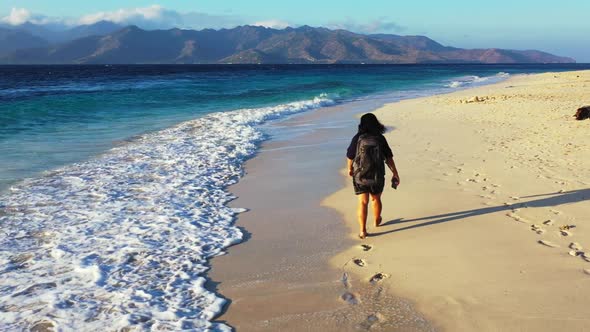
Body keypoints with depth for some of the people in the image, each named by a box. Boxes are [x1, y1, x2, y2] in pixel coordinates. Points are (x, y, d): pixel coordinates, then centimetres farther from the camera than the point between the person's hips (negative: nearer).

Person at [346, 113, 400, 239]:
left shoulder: (357, 138, -9)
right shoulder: (380, 138, -6)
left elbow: (350, 156, -1)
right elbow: (389, 158, -5)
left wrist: (350, 169, 18)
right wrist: (395, 173, 4)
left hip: (360, 176, -1)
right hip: (377, 176, 1)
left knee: (363, 202, 3)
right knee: (376, 199, 22)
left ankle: (363, 230, -4)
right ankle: (377, 221, 44)